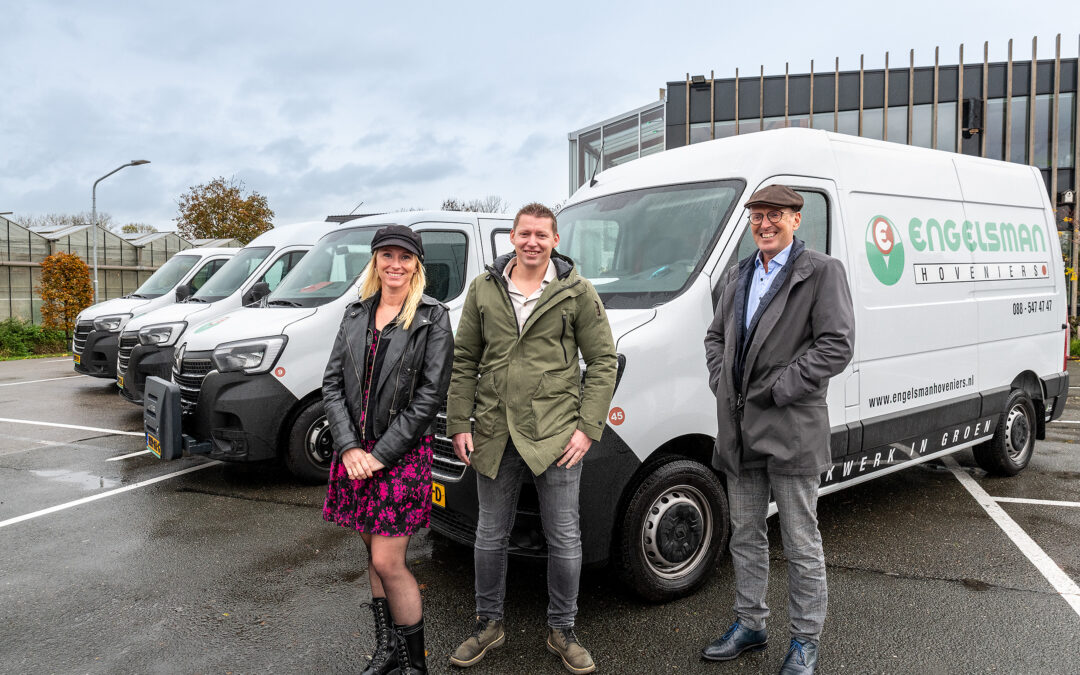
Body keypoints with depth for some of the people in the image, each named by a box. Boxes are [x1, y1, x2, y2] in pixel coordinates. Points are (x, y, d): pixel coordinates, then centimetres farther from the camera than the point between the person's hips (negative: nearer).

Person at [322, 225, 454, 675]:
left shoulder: (433, 318, -5)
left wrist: (381, 454, -13)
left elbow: (430, 394, -11)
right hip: (355, 451, 5)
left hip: (402, 452, -5)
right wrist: (349, 446, -8)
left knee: (387, 562, -5)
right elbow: (332, 382, 6)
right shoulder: (356, 315, 10)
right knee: (373, 552, 15)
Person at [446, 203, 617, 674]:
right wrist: (459, 423, 3)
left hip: (556, 435, -2)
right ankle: (489, 625, 34)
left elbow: (603, 362, 0)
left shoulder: (577, 292, -1)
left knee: (564, 540, 7)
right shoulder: (484, 289, 6)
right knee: (490, 535, 14)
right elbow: (464, 361, 9)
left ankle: (562, 631, 27)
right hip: (494, 434, 2)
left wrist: (588, 427, -8)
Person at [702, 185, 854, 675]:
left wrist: (777, 390, -17)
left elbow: (837, 345, -14)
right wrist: (722, 383, 4)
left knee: (801, 543, 6)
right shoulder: (736, 276, 16)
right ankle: (749, 625, 33)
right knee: (745, 535, 17)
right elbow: (716, 336, 21)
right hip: (738, 429, 7)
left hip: (791, 430, -6)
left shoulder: (822, 272, -5)